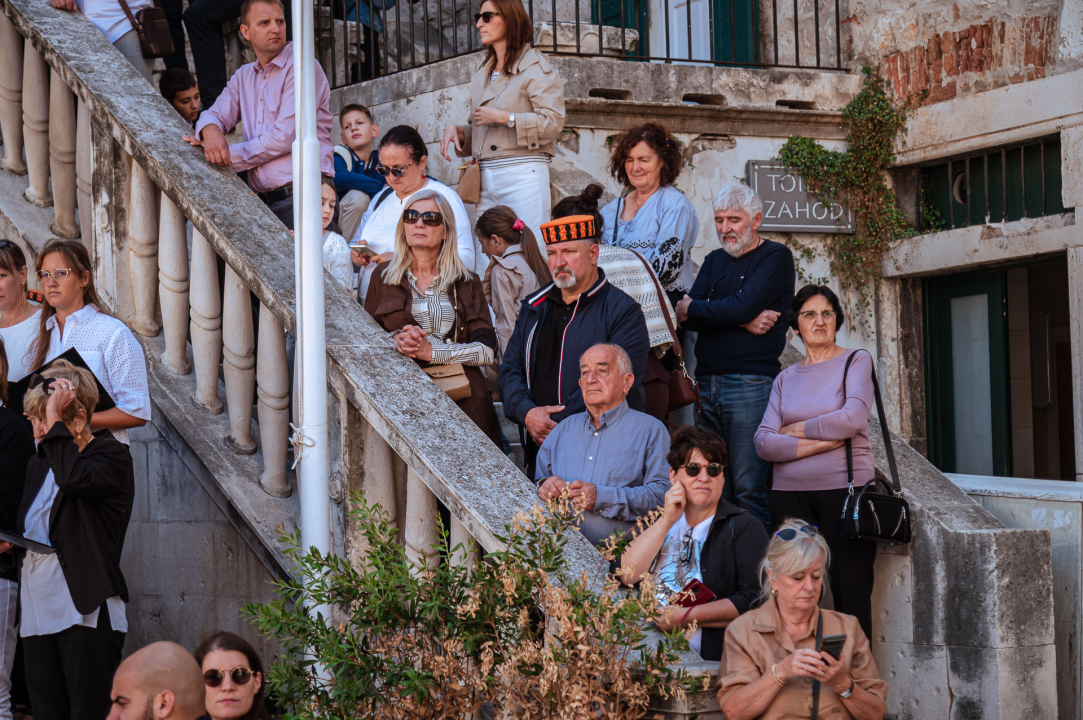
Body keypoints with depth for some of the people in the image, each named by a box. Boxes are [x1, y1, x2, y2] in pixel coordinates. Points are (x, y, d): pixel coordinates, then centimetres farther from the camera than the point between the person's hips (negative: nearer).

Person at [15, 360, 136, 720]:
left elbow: (73, 478, -28)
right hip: (37, 612, 8)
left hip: (86, 612, -7)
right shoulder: (39, 462, 18)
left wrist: (55, 419, -19)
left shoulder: (112, 456, -6)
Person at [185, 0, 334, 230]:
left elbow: (285, 138, -10)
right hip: (261, 200, 6)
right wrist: (210, 130, -12)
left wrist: (229, 155, -4)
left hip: (302, 196, -6)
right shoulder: (243, 76, 22)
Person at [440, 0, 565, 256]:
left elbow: (553, 123, -11)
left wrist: (503, 117, -12)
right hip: (486, 178, 7)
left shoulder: (536, 69, -1)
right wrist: (456, 130, 9)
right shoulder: (482, 74, 22)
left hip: (523, 175, -7)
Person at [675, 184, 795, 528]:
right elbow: (687, 318, 5)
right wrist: (742, 321, -10)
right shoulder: (715, 261, 21)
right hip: (707, 384, 6)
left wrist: (691, 309, 2)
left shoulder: (776, 257, 1)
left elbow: (741, 307, -13)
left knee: (749, 489, -9)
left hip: (750, 383, -6)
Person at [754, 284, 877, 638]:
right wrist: (819, 443, -10)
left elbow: (853, 418, -11)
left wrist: (796, 429, -1)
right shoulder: (786, 378, 15)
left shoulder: (856, 361, 6)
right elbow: (764, 442, 3)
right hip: (790, 492, 3)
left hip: (844, 487, -3)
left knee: (850, 589, -6)